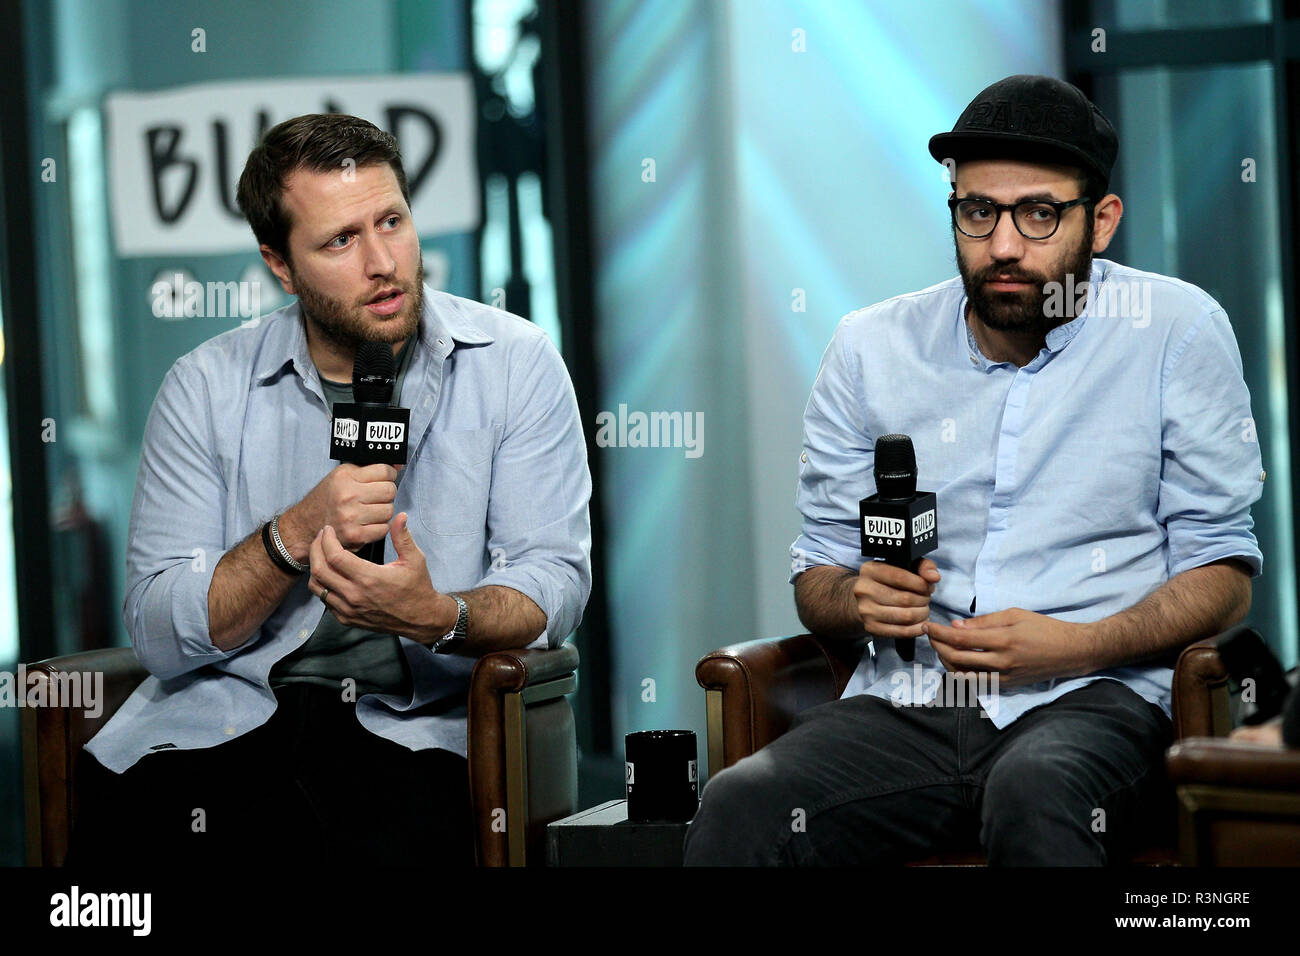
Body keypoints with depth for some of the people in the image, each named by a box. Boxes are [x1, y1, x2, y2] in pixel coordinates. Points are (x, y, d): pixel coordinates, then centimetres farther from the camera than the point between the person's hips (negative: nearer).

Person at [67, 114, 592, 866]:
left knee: (407, 833, -33)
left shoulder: (515, 365, 4)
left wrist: (438, 617, -25)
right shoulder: (207, 387, 6)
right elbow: (158, 632, 0)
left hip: (416, 721, -1)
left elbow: (553, 580, -3)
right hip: (223, 712, 1)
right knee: (120, 826, -27)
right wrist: (296, 536, -16)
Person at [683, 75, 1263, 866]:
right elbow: (818, 575, 17)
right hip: (904, 705, 2)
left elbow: (1222, 574, 3)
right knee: (739, 807, -29)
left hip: (1095, 697, -2)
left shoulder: (1178, 330, 4)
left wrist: (1079, 647, -14)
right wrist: (858, 599, -8)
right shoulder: (873, 347, 12)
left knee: (1034, 796, -39)